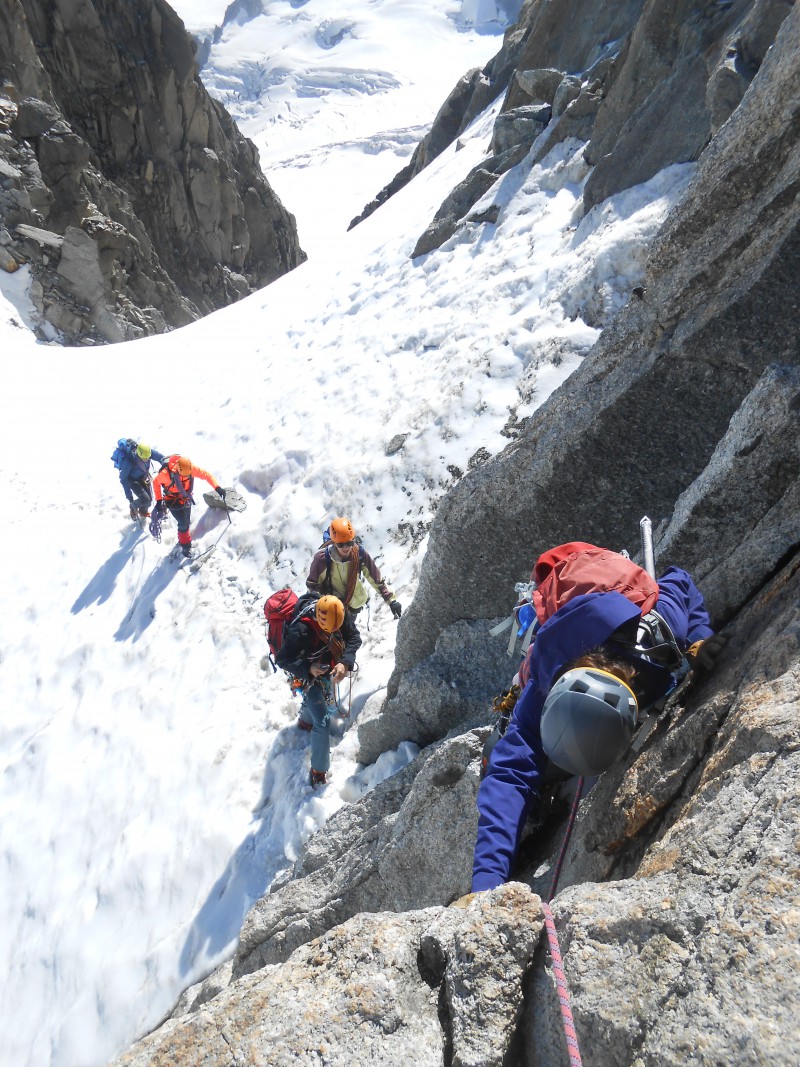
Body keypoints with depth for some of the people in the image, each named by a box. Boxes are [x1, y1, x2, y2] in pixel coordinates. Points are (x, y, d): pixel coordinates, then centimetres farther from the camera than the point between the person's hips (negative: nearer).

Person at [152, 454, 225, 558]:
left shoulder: (191, 468, -28)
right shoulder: (167, 473, -34)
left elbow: (206, 474, -20)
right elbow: (156, 482, -16)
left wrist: (217, 487, -34)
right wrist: (158, 500, -16)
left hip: (186, 498, 4)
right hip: (173, 501, -4)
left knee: (186, 522, 17)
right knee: (183, 523, -7)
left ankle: (183, 539, 44)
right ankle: (185, 546, 16)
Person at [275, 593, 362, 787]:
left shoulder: (339, 612, -26)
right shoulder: (300, 630, -40)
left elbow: (354, 637, -17)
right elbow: (282, 659, -29)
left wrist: (345, 663, -32)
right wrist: (308, 669, -42)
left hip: (328, 668, 6)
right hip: (308, 675, -6)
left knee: (328, 704, 31)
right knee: (323, 721, -11)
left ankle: (305, 721, 62)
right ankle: (318, 771, 5)